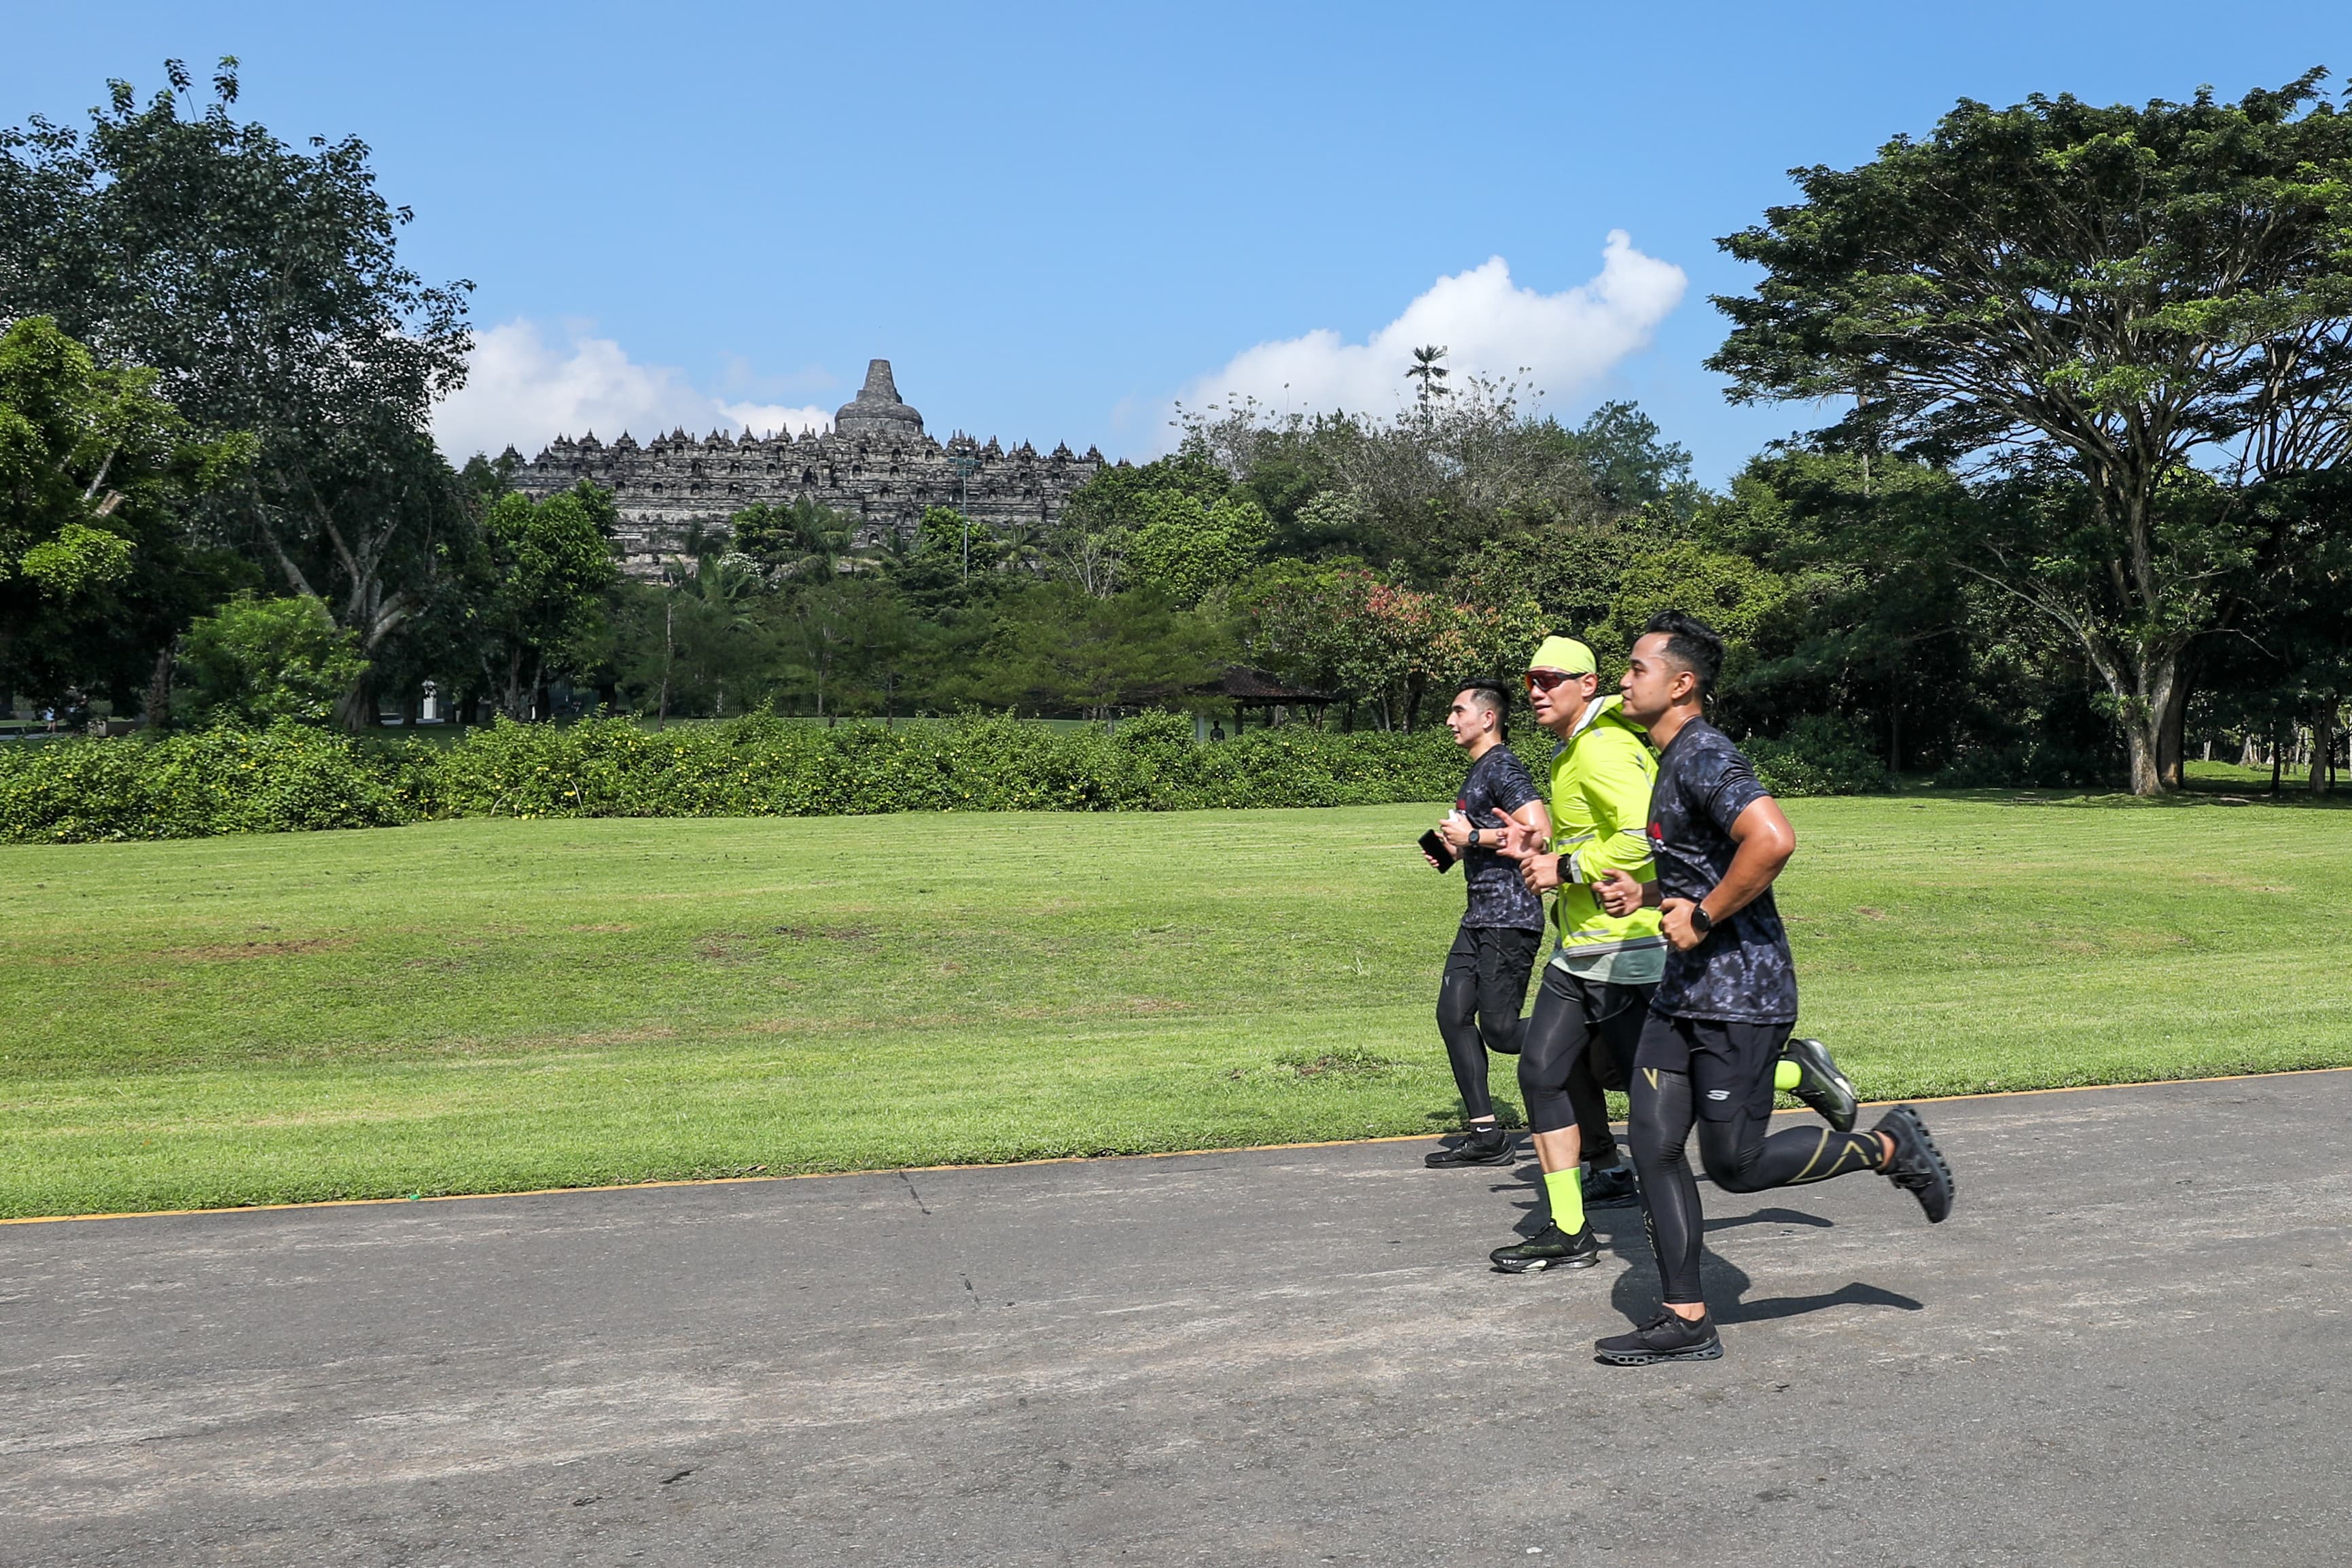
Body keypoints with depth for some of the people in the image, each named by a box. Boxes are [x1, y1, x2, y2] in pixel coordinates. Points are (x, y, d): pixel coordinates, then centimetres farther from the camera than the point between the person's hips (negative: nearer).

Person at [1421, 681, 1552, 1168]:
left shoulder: (1503, 768, -12)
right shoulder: (1478, 771, 20)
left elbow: (1539, 832, -24)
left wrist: (1474, 837, -17)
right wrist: (1452, 852, 16)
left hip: (1510, 917, -10)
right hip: (1479, 917, 10)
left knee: (1500, 1029, -10)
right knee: (1453, 1015, 5)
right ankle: (1485, 1135, 9)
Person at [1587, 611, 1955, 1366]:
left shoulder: (1705, 755, -17)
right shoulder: (1674, 759, 16)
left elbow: (1773, 840, -33)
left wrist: (1701, 918, -23)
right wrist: (1644, 893, 12)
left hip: (1740, 992, -10)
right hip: (1684, 989, 10)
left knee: (1736, 1164, -1)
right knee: (1654, 1146, 5)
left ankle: (1890, 1146, 19)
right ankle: (1686, 1323, 12)